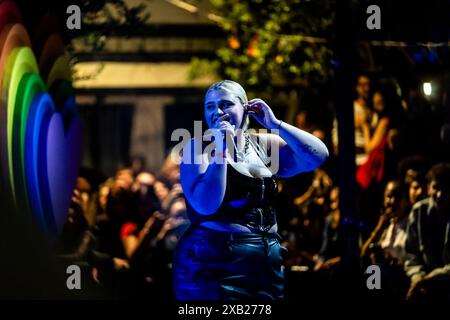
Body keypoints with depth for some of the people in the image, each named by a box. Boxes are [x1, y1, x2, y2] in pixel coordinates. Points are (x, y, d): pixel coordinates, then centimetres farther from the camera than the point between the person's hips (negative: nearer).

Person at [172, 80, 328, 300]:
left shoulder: (262, 145, 8)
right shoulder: (199, 147, -4)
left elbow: (318, 156, 0)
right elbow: (207, 205, -18)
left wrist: (276, 125, -5)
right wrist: (221, 150, -18)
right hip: (215, 263, -5)